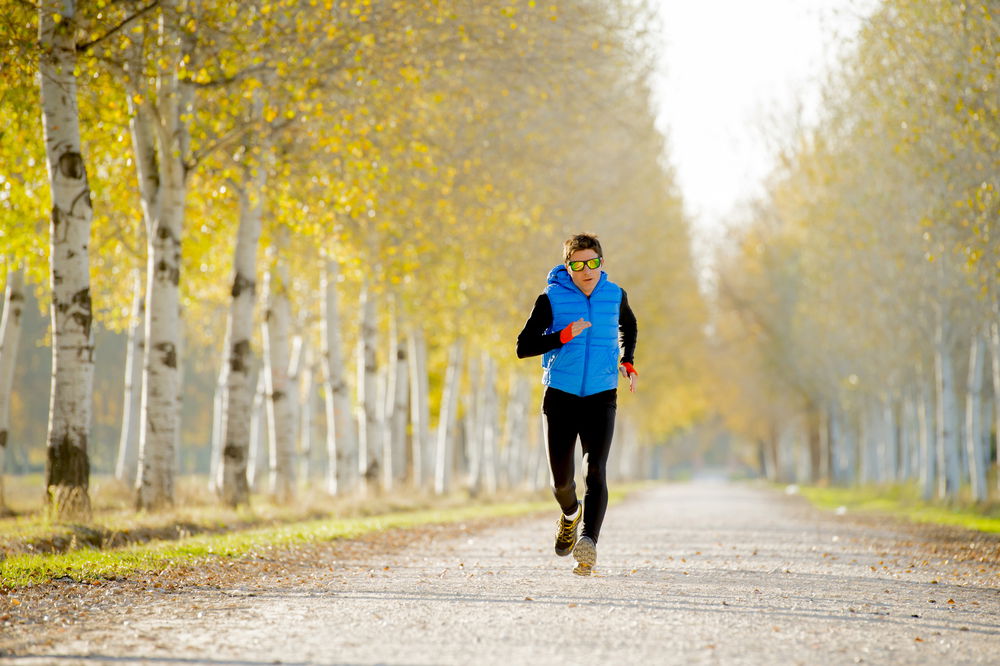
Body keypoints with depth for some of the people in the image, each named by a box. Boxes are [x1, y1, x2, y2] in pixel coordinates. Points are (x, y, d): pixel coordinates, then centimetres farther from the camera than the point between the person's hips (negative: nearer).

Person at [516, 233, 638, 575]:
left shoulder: (615, 296, 4)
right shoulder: (551, 299, -5)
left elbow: (628, 326, 27)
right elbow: (523, 347, -9)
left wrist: (627, 362, 13)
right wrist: (565, 335, -21)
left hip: (601, 397, 1)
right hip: (561, 396, -1)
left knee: (595, 470, -17)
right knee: (562, 480, 4)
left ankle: (588, 542, -28)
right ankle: (571, 513, 38)